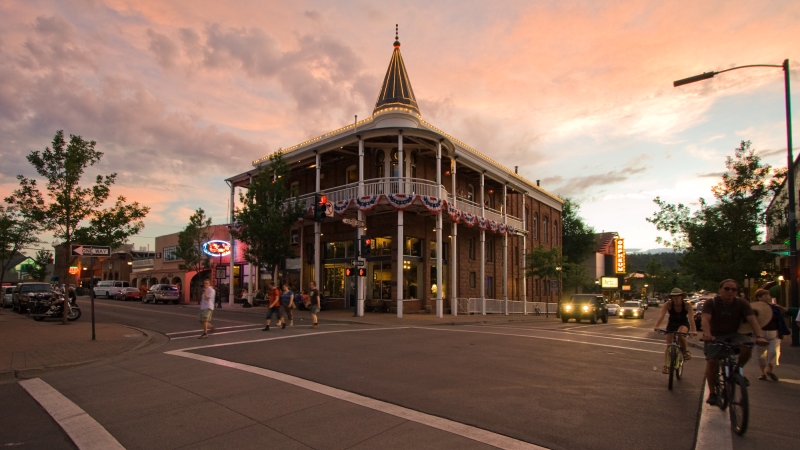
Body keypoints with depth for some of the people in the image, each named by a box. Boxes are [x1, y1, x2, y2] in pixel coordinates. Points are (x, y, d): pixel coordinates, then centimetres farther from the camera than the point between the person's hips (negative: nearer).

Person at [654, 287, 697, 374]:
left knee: (680, 334, -34)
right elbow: (661, 315, -34)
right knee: (669, 344, -4)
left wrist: (693, 330, -49)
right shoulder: (668, 304, -24)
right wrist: (656, 326, -50)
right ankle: (666, 366, 4)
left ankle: (685, 351, -6)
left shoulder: (687, 305, -24)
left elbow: (691, 318, -34)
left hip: (683, 324, -1)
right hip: (672, 324, 2)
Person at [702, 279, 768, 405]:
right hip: (715, 336, -2)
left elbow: (753, 320, -17)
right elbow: (705, 319, -26)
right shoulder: (711, 303, -11)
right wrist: (707, 334, -45)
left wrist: (759, 336, -37)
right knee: (712, 361, -19)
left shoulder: (742, 304, -4)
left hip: (734, 335, 2)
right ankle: (711, 393, -1)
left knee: (747, 347, -30)